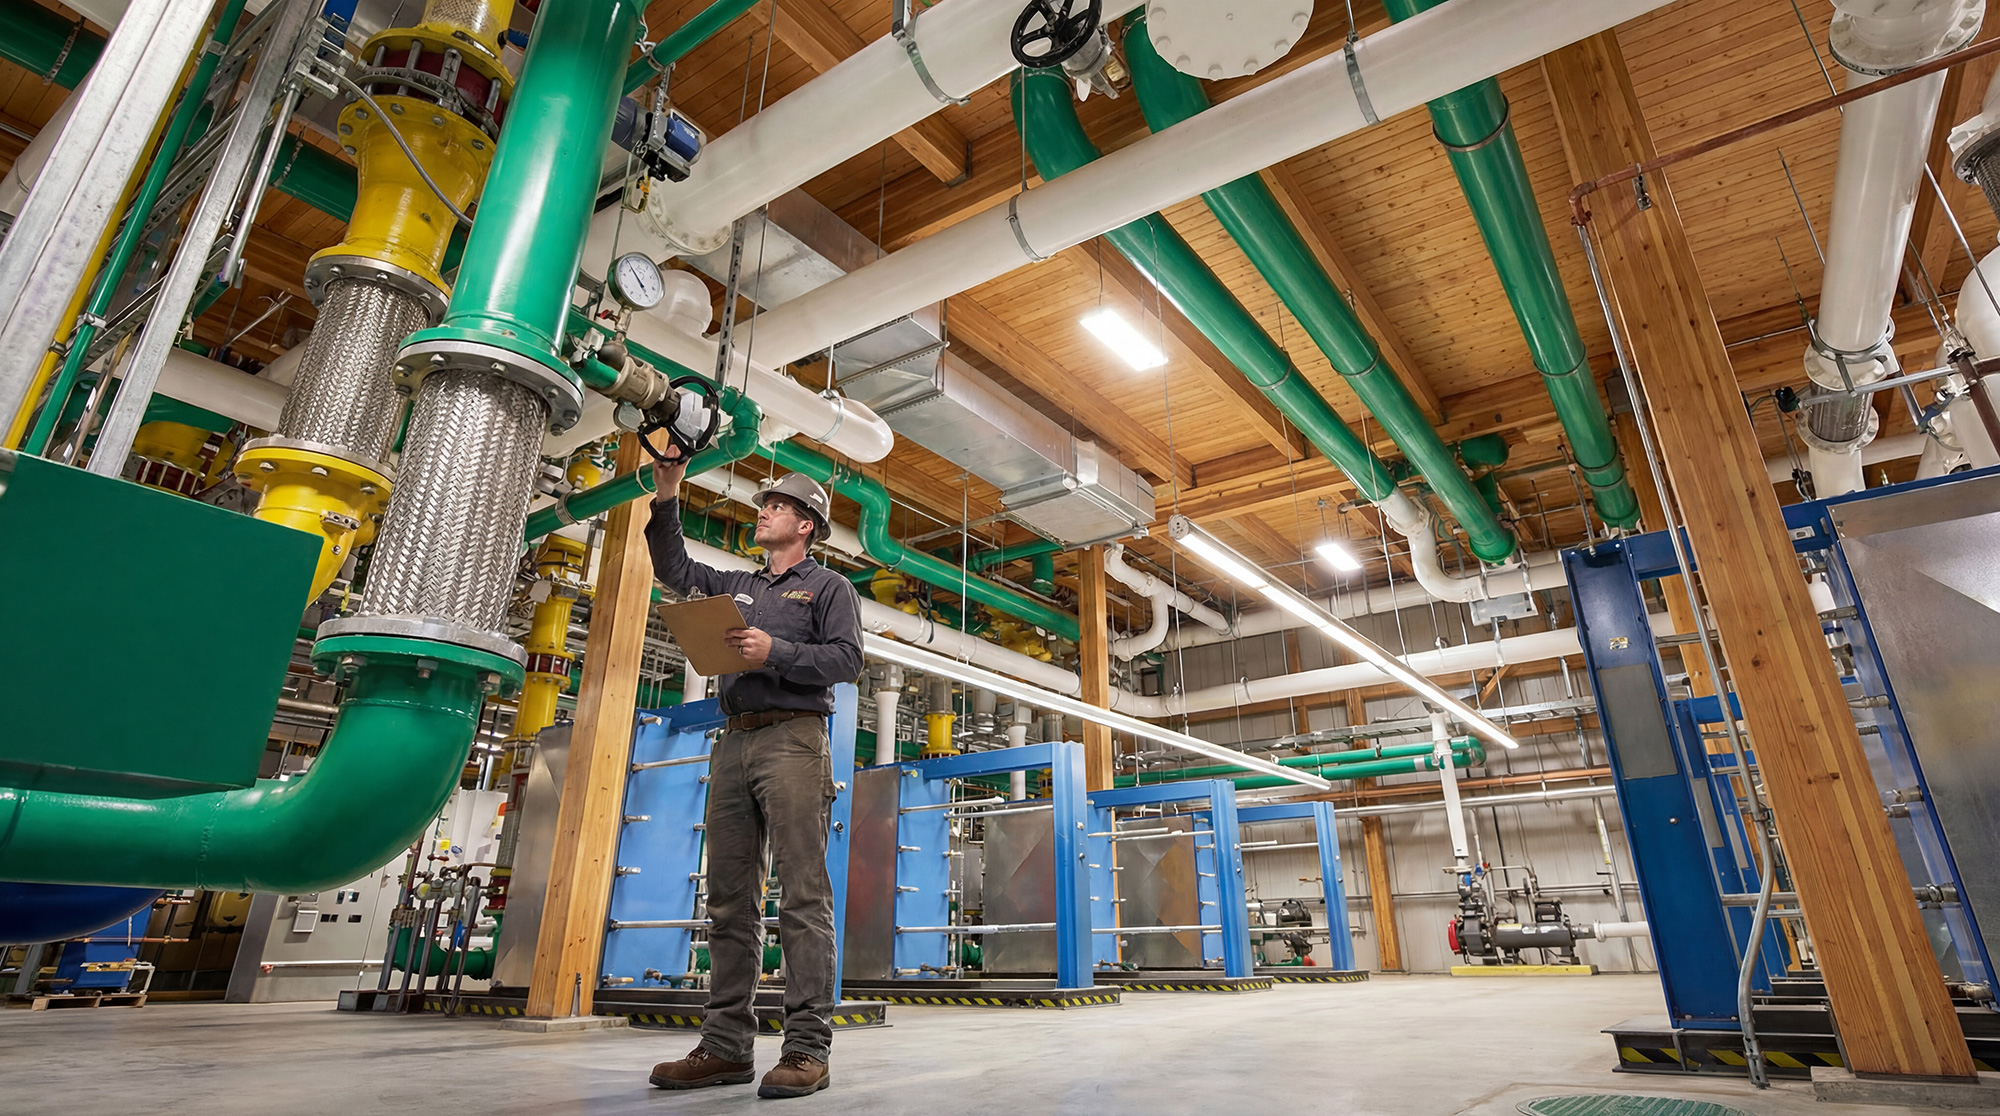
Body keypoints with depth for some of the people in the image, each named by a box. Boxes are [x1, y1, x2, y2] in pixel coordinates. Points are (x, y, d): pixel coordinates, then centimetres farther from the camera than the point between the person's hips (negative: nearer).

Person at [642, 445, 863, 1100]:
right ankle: (727, 1046, 10)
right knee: (729, 898, 5)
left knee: (802, 894, -10)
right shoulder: (737, 587, 27)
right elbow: (674, 569, 28)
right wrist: (667, 493, 21)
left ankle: (807, 1048, -8)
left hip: (793, 739, -6)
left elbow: (847, 659, -4)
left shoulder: (828, 587, 9)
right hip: (733, 745, 7)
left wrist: (776, 653, -15)